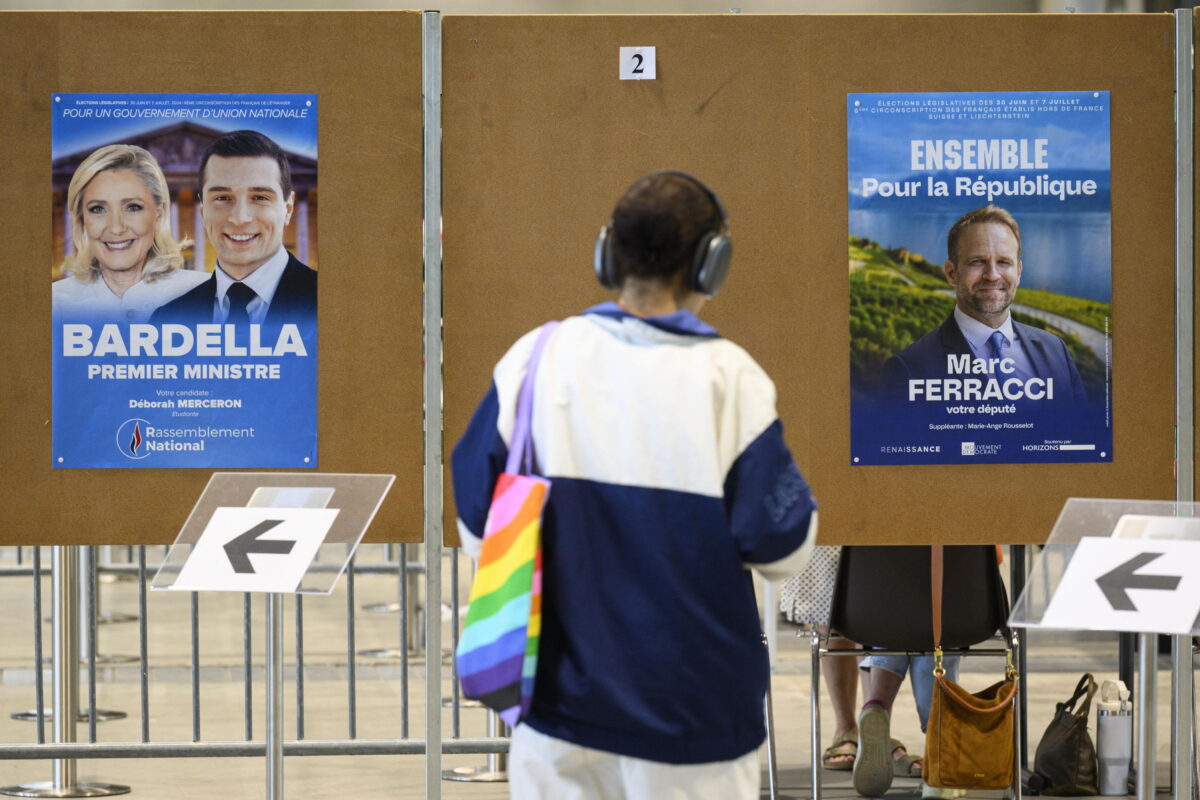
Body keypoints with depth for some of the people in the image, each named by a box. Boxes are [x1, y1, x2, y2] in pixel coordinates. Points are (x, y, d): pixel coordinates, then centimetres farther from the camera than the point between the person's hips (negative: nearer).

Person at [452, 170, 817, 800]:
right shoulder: (728, 378, -14)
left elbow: (478, 526, 0)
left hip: (560, 697, 2)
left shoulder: (535, 359, -6)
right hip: (690, 703, -2)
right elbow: (781, 550, -11)